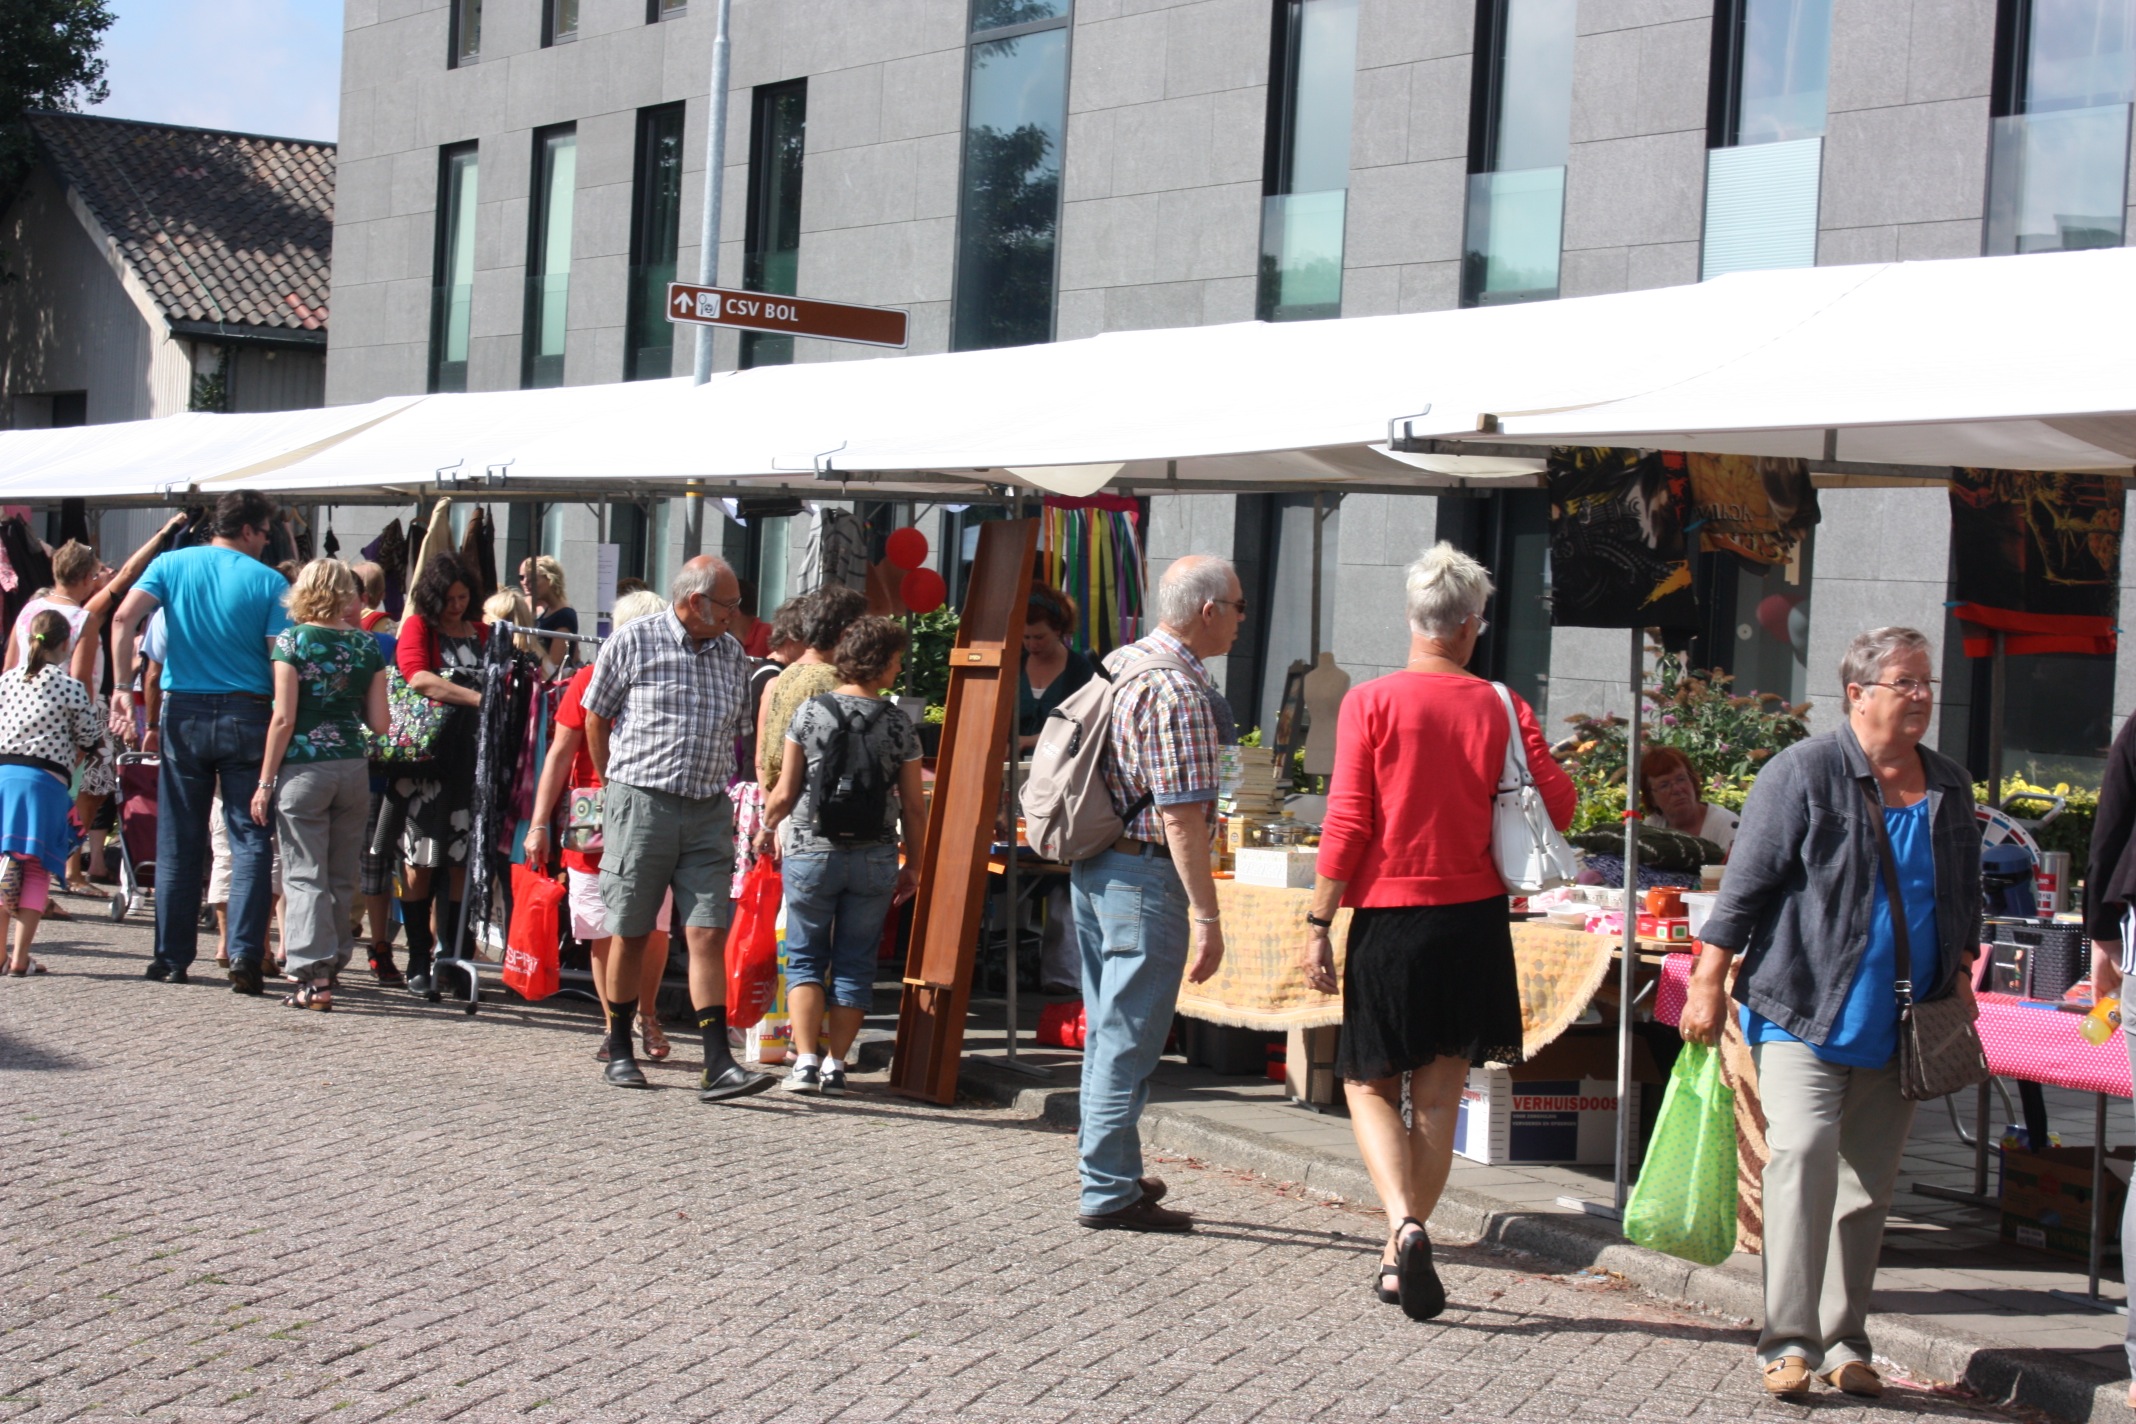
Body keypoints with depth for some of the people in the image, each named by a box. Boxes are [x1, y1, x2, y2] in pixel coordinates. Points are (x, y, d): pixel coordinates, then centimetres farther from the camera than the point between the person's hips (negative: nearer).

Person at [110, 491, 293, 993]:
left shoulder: (171, 564, 5)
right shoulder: (269, 581, -3)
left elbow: (124, 618, -9)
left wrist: (123, 688, -9)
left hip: (184, 712, 3)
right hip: (246, 715, -2)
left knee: (179, 843, 10)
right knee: (251, 839, 2)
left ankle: (172, 957, 14)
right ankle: (245, 954, -9)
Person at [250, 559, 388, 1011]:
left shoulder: (292, 641, -5)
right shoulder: (365, 645, 5)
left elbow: (283, 718, -9)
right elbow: (379, 723, 3)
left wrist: (265, 782, -4)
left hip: (304, 767, -3)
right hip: (353, 766, 3)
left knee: (304, 873, -2)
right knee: (342, 876, 12)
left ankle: (313, 976, -9)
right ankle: (333, 962, 20)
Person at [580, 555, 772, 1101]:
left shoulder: (734, 656, 10)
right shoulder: (633, 643, -3)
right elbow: (596, 720, 6)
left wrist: (725, 797, 13)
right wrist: (618, 790, 10)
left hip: (709, 812, 3)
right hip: (641, 804, -3)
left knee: (708, 934, -4)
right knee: (631, 934, 5)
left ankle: (718, 1066, -7)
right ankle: (619, 1050, 20)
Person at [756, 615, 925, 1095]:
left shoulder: (811, 712, -4)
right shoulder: (898, 724, -3)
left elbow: (785, 793, -1)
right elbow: (912, 807, 2)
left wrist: (766, 829, 19)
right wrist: (913, 865, 15)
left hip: (811, 852, 0)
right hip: (875, 858, 1)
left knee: (805, 958, 9)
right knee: (856, 963, 10)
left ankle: (806, 1060, -2)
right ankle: (836, 1064, 9)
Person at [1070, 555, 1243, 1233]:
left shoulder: (1119, 662, 10)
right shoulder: (1180, 692, -19)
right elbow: (1181, 816, -22)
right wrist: (1206, 916, -20)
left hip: (1090, 867, 9)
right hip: (1145, 874, -9)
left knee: (1108, 1029, 17)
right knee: (1130, 1038, -2)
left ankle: (1108, 1171, 28)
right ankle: (1110, 1191, 3)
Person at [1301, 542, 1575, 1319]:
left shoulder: (1369, 703, -7)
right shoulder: (1502, 708, -1)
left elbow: (1346, 824, -9)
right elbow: (1558, 806, 1)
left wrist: (1319, 922, -3)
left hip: (1388, 917, -2)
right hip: (1473, 919, 2)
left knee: (1369, 1085, 10)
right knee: (1439, 1095, 11)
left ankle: (1404, 1224, -12)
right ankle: (1402, 1262, 16)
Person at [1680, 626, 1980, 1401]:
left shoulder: (1950, 786, 13)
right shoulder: (1805, 772, -6)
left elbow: (1965, 894, 25)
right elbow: (1747, 881, -7)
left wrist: (1961, 973, 13)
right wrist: (1709, 984, -9)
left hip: (1897, 1027, 6)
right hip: (1805, 1011, -6)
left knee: (1869, 1184, 8)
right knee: (1802, 1149, -19)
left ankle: (1844, 1342, 17)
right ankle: (1788, 1341, -16)